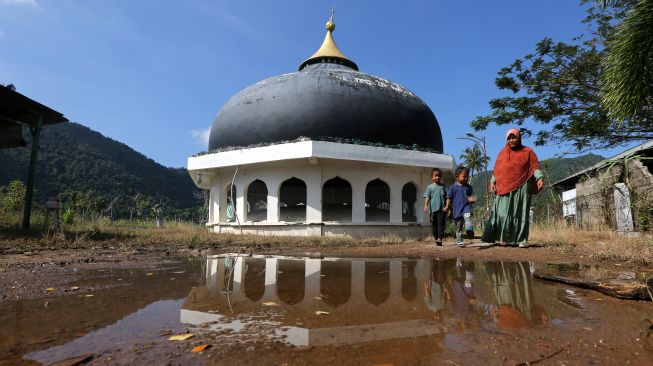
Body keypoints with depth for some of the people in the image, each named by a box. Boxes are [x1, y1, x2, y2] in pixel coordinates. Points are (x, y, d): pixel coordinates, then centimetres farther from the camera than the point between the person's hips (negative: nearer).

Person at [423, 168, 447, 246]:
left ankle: (440, 239, -18)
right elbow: (427, 197, -1)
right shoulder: (430, 187, 6)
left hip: (441, 208, 0)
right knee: (434, 225, 7)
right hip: (433, 209, 0)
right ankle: (436, 239, 17)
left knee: (440, 223, -12)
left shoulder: (443, 186, 9)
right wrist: (426, 206, -13)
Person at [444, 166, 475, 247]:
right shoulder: (453, 187, 2)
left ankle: (469, 229, -51)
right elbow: (449, 198, 4)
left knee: (467, 215, -35)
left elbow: (471, 196, 11)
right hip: (456, 209, 0)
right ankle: (459, 241, 19)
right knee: (458, 227, 8)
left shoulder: (468, 187, 6)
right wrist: (447, 207, -6)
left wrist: (471, 199, -13)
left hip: (466, 206, 0)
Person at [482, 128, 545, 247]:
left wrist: (540, 178, -14)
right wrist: (492, 182, 6)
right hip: (505, 188, 2)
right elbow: (497, 170, 16)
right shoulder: (502, 153, 16)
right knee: (504, 213, -6)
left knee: (521, 213, -1)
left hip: (522, 188, -2)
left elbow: (535, 166, 1)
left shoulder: (528, 151, 9)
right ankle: (506, 238, -1)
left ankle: (521, 239, 2)